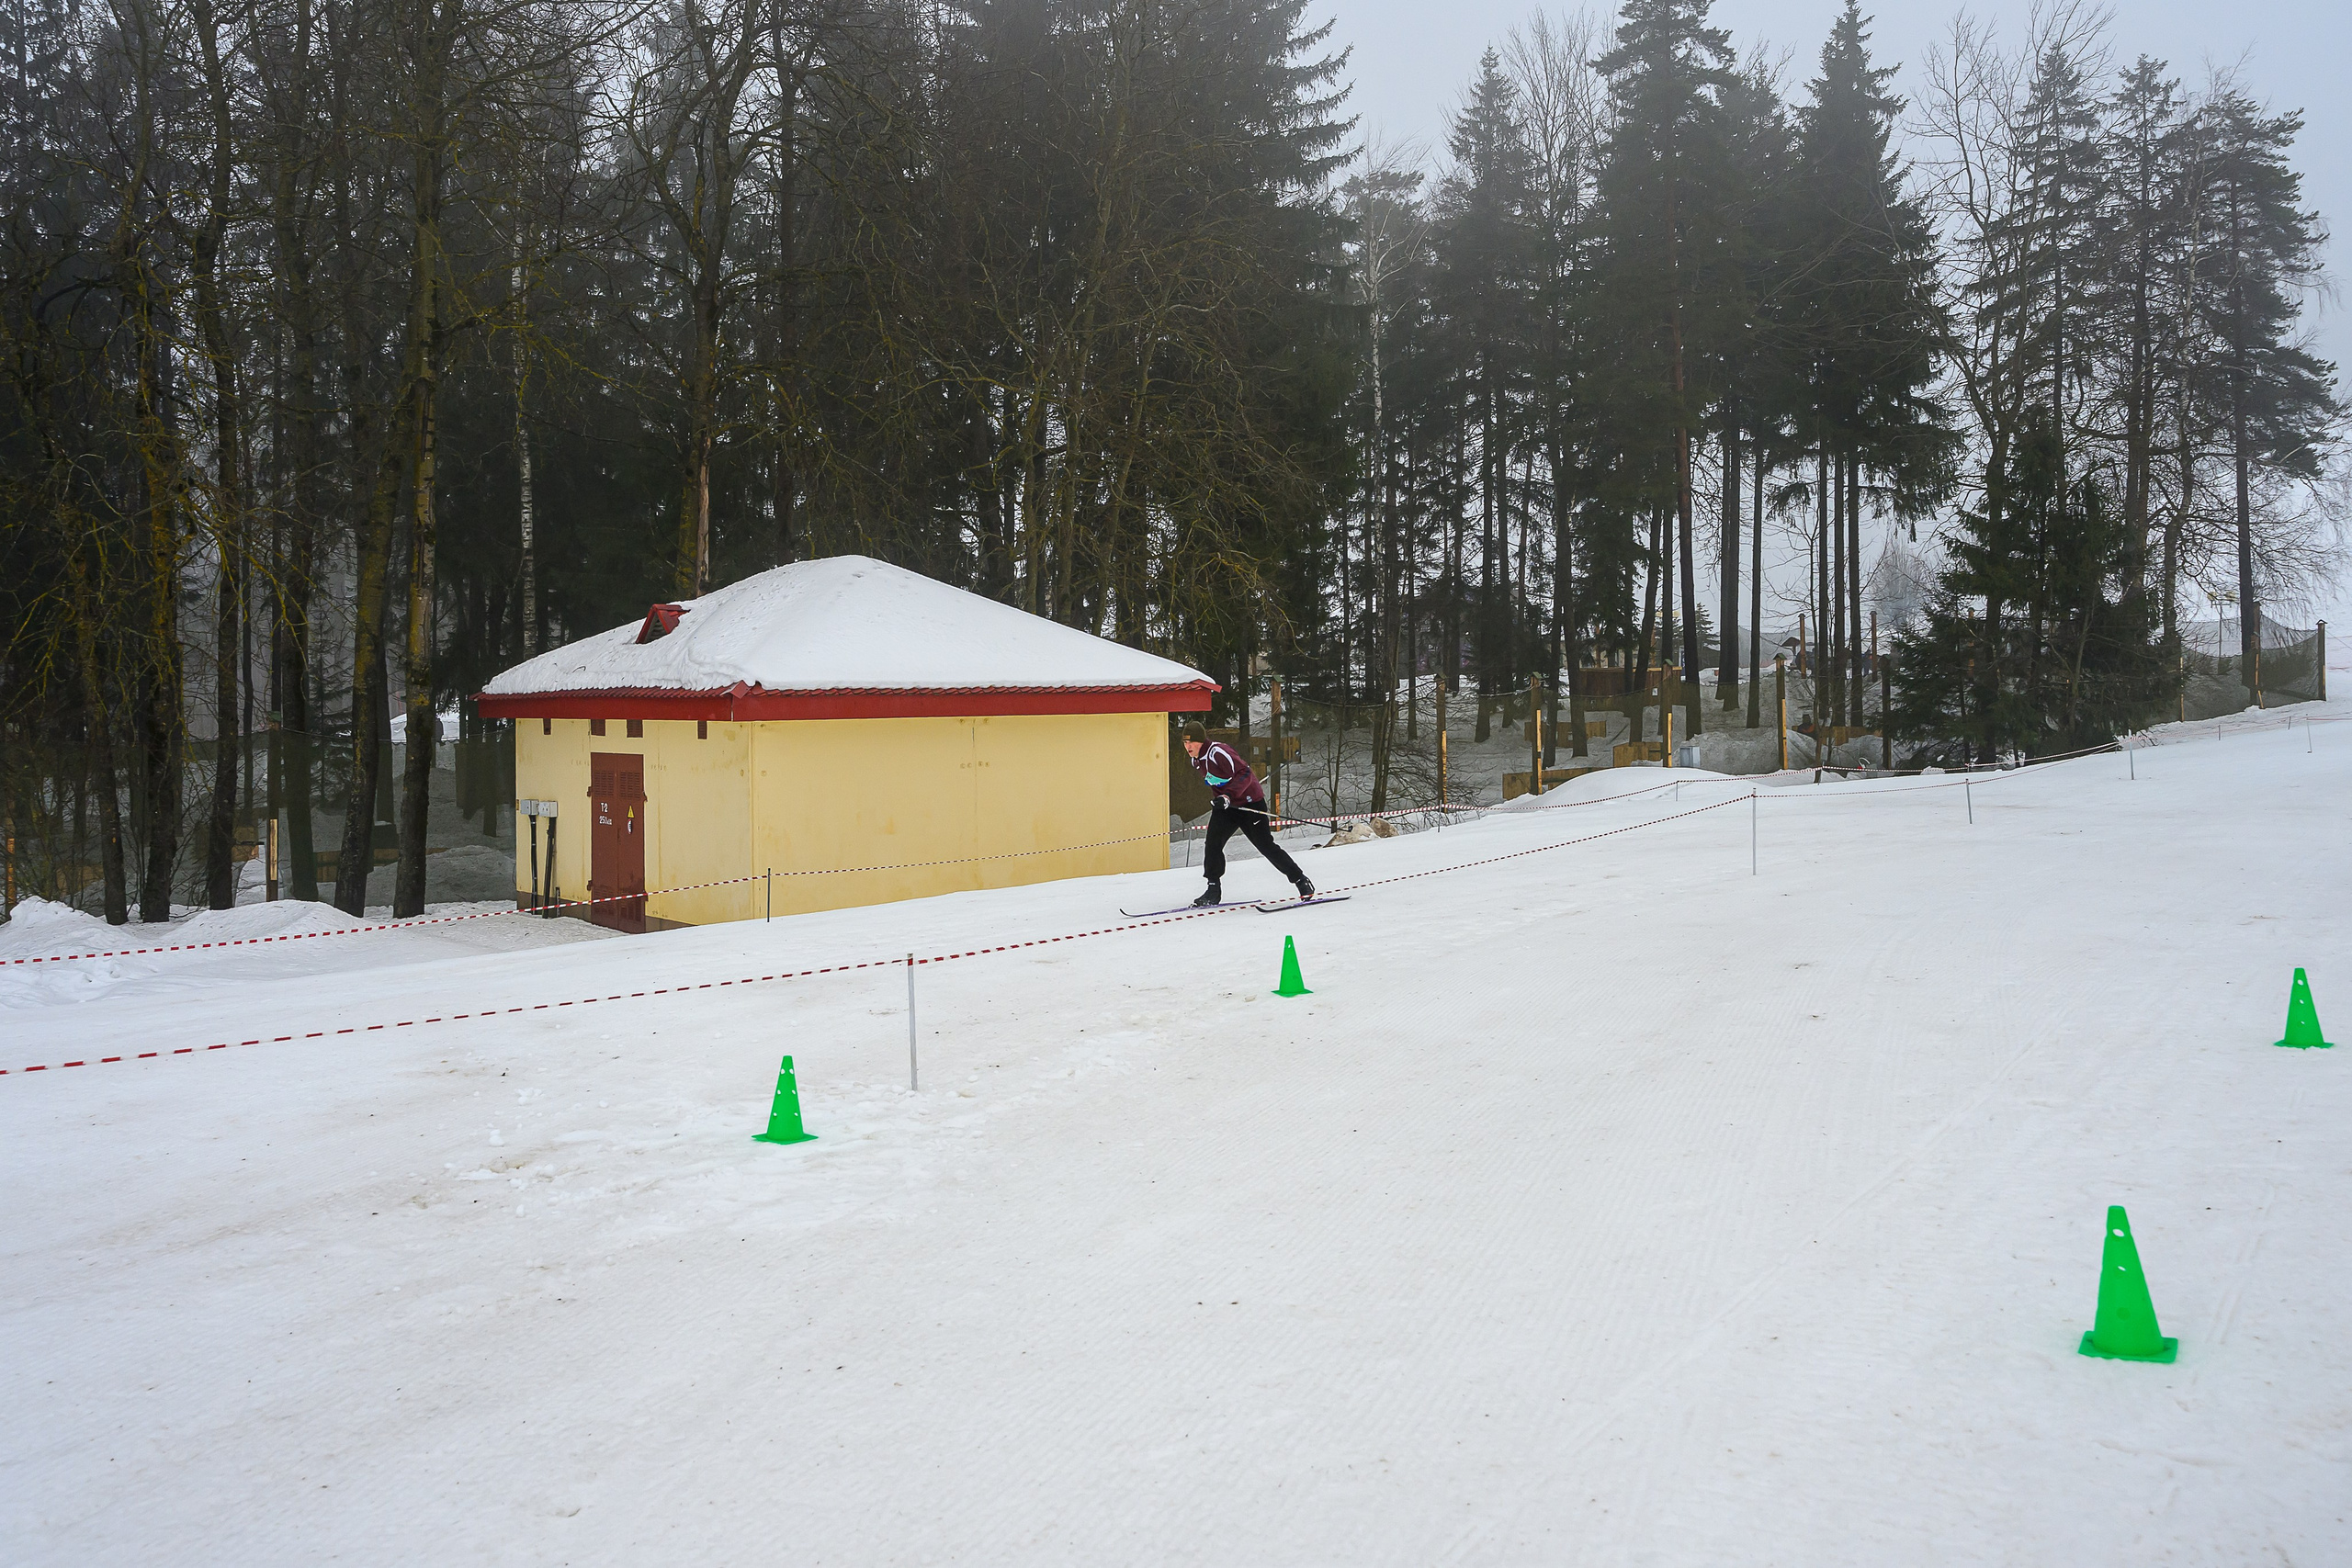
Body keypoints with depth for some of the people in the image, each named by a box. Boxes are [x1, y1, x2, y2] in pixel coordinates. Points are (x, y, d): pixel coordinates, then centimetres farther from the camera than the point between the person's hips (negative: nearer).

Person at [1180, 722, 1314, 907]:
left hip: (1249, 804, -7)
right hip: (1224, 807, 7)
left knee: (1266, 846, -3)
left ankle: (1301, 881, 11)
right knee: (1212, 844, -12)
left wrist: (1228, 796, -39)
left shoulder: (1218, 752, -23)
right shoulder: (1196, 761, 5)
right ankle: (1213, 892, -4)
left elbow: (1245, 774, -29)